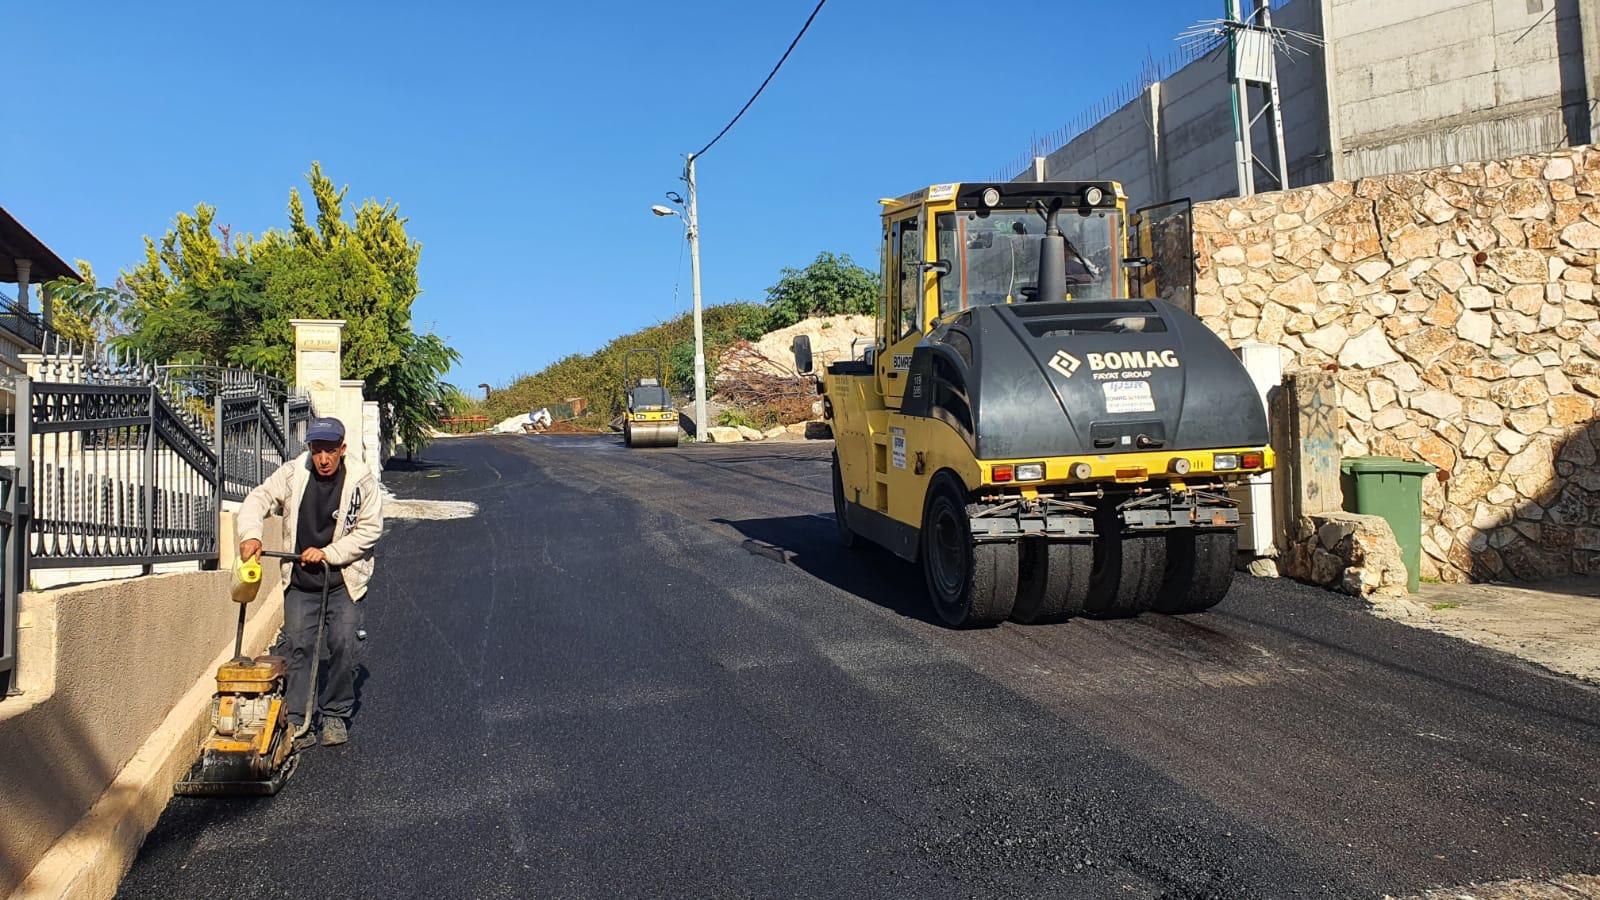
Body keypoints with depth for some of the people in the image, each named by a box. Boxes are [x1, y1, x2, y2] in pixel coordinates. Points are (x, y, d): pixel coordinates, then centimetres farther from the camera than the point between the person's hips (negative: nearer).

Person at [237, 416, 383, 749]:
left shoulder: (362, 480, -12)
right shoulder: (293, 473, -6)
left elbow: (370, 529, -10)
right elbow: (259, 498, -2)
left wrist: (327, 553, -17)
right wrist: (250, 534, -21)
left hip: (343, 581, -2)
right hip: (300, 581, 2)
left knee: (343, 646, -6)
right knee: (298, 647, -1)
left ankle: (335, 716, 11)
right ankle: (297, 722, 5)